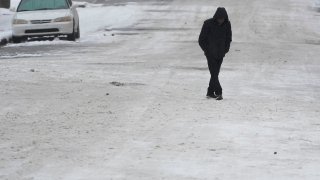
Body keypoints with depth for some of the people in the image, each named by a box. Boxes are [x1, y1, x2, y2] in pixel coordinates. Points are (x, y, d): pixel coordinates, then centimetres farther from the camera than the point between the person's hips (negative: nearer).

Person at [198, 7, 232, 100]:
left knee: (215, 73, 7)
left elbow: (228, 38, 13)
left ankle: (210, 92, 15)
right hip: (211, 53, -4)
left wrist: (225, 50, 4)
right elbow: (201, 40, -6)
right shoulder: (208, 24, -13)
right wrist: (207, 50, -6)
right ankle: (218, 93, -16)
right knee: (214, 73, -11)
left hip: (220, 54, 4)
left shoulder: (227, 24, -2)